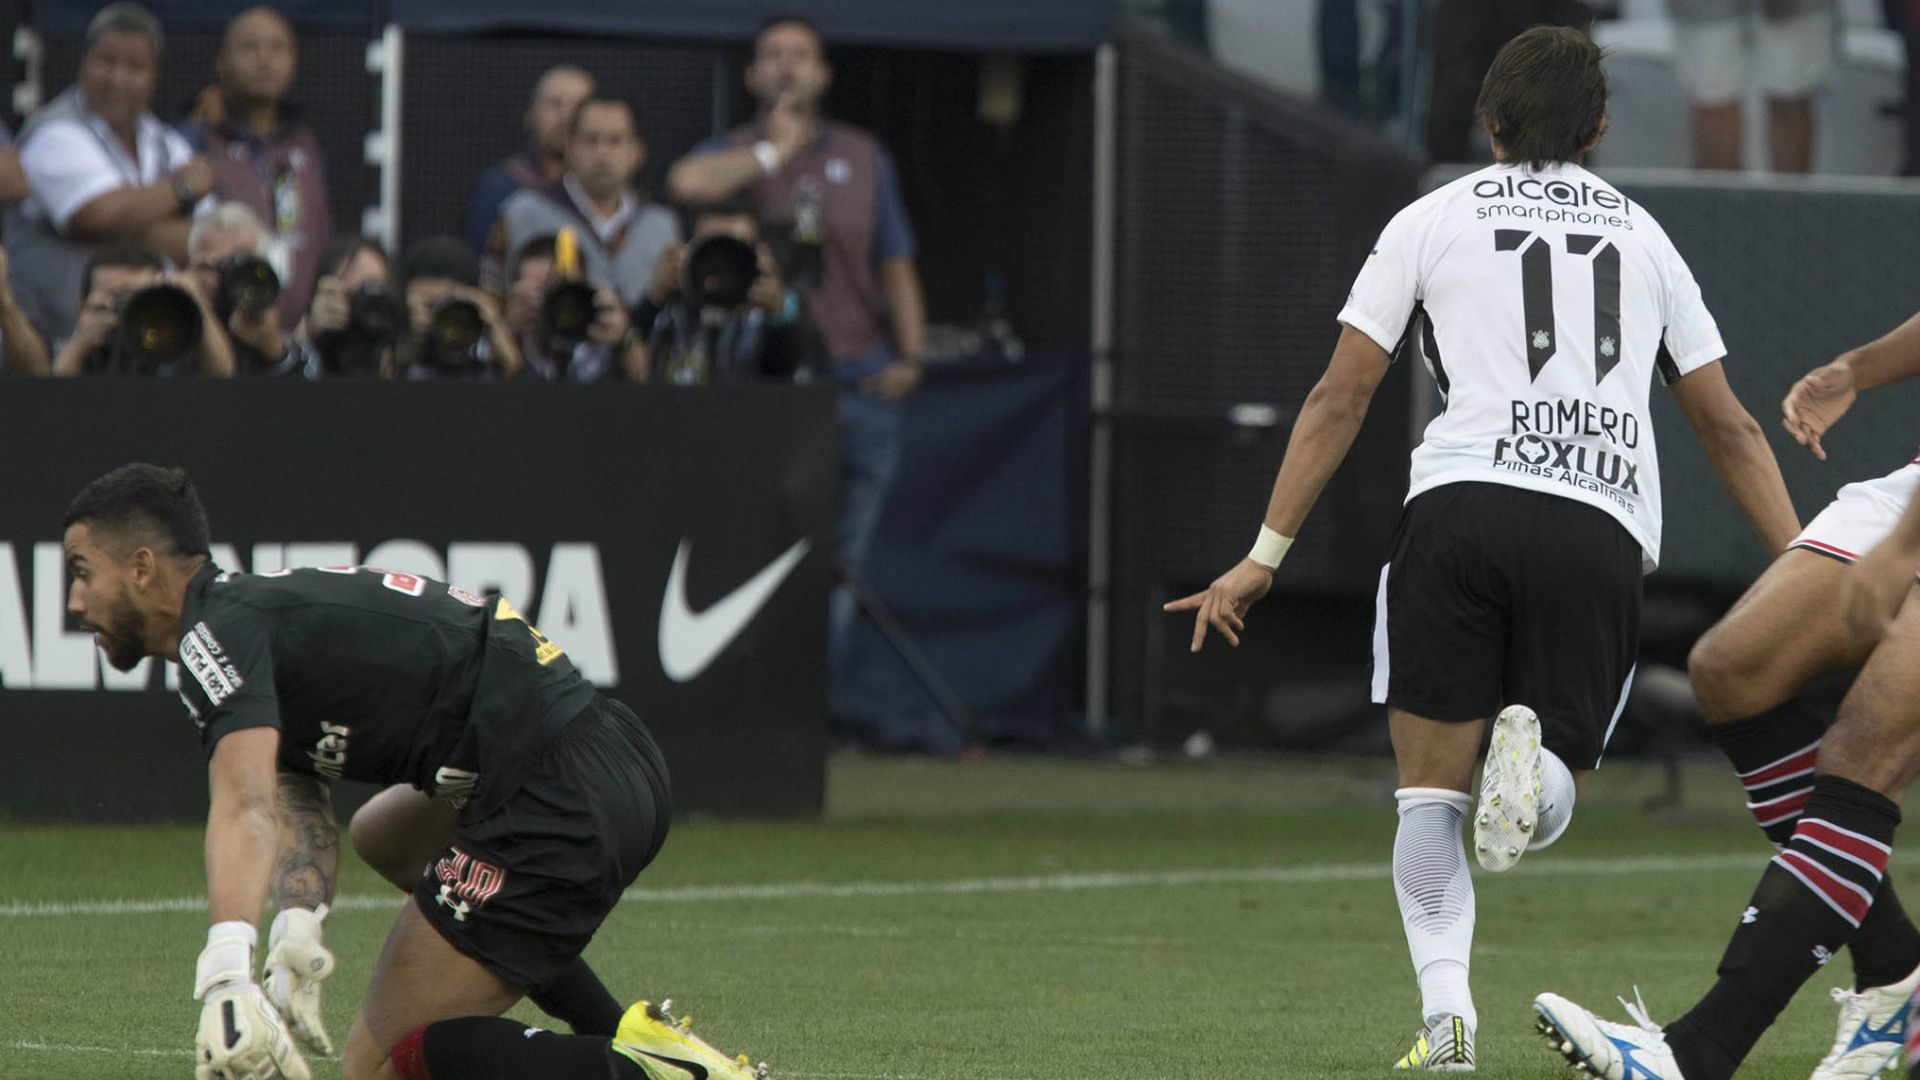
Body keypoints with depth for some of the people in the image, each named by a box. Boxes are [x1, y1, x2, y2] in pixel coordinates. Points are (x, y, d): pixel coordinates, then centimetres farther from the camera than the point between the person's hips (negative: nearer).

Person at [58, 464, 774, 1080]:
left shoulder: (217, 632, -7)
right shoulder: (263, 611, 24)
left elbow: (245, 808, -26)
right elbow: (299, 811, 12)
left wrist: (226, 978, -40)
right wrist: (298, 937, -8)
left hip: (557, 797, -10)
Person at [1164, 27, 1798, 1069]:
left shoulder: (1432, 220, 17)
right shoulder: (1643, 236, 25)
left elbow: (1337, 401, 12)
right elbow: (1729, 430, 24)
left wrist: (1262, 559, 14)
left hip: (1465, 503, -2)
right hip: (1605, 527, 2)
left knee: (1431, 791, 5)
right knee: (1545, 813, 11)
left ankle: (1444, 1005, -16)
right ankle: (1538, 753, -25)